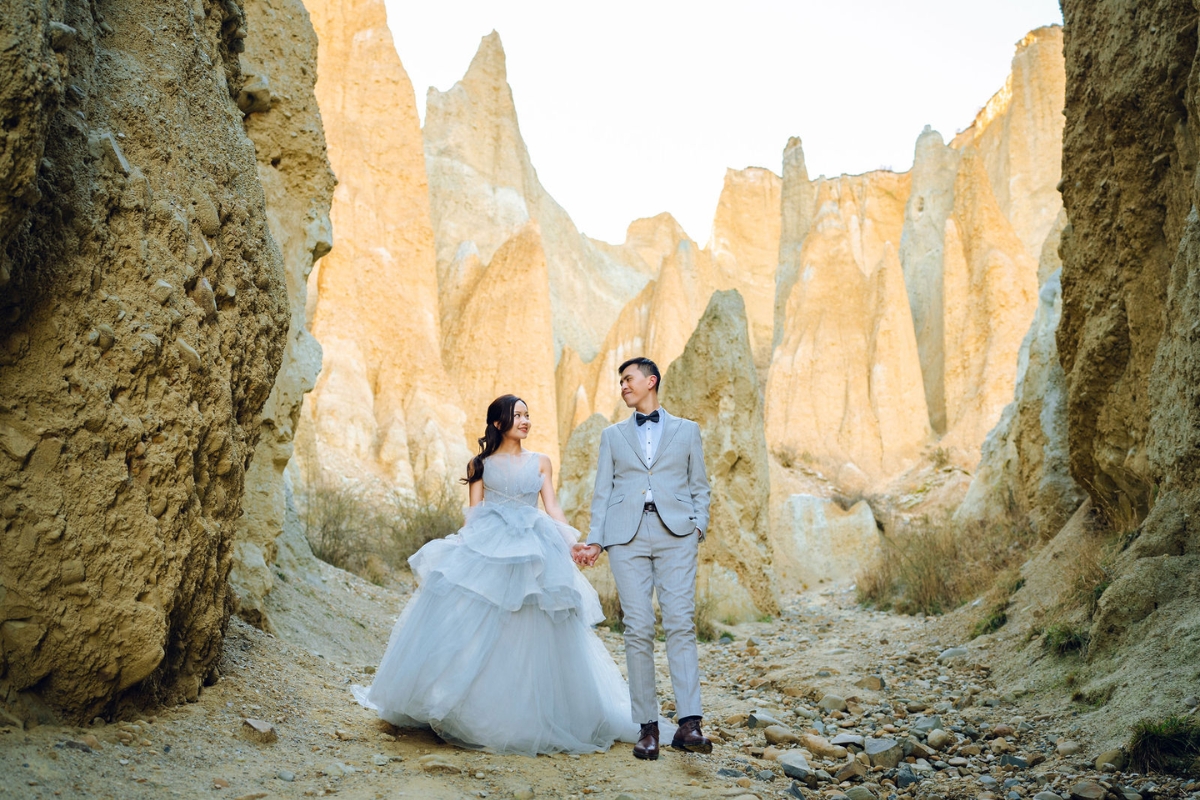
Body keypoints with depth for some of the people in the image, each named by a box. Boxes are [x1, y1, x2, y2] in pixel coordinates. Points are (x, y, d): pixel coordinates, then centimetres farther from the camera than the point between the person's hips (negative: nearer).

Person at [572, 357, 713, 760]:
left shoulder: (686, 430, 17)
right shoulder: (613, 435, 20)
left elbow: (699, 486, 14)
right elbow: (602, 492, 14)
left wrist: (700, 526, -3)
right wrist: (595, 541, 3)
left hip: (676, 534, -1)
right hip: (627, 537, 1)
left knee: (681, 624, -11)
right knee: (638, 629, -4)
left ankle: (689, 724, -12)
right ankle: (647, 726, 2)